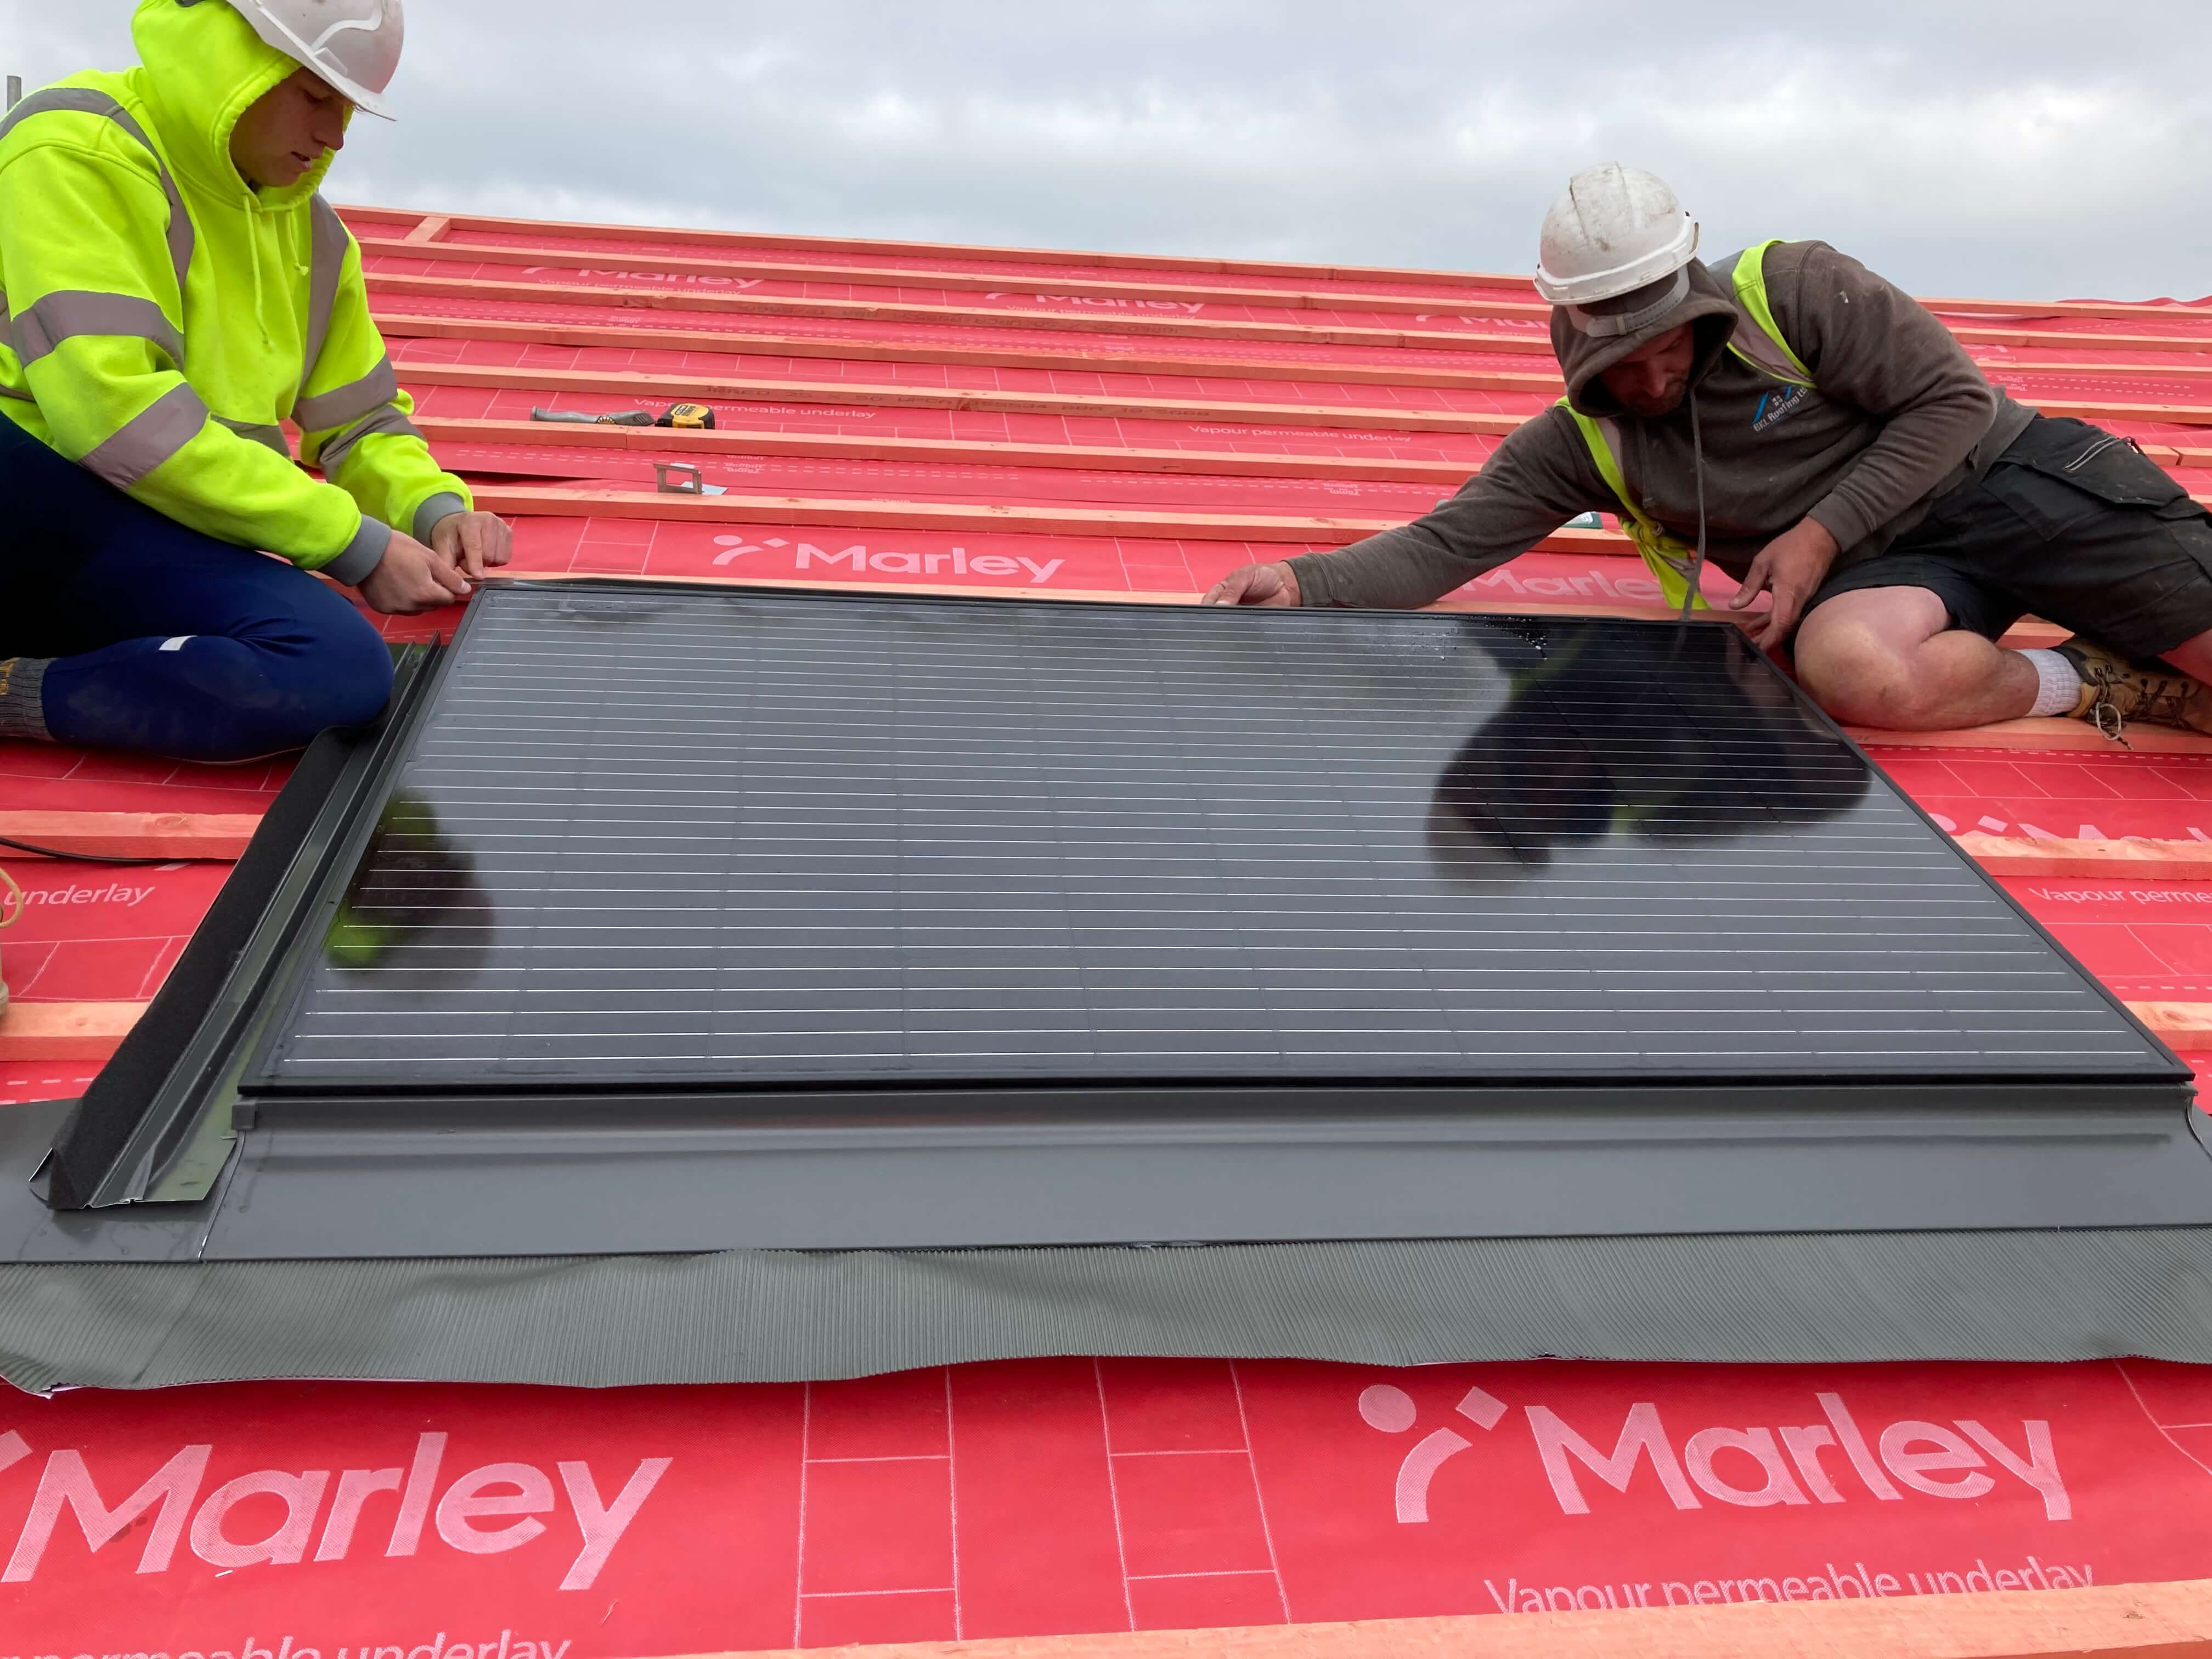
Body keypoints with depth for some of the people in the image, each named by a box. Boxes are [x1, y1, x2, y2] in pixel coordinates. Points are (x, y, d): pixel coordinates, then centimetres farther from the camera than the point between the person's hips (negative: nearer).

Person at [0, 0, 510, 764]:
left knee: (342, 669, -28)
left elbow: (362, 423, 22)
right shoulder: (76, 152, -8)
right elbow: (112, 409, -19)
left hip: (164, 549, 6)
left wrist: (435, 507, -2)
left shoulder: (313, 235, 14)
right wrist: (353, 544, -19)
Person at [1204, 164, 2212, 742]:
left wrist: (1822, 533, -15)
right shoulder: (1580, 445, -1)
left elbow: (1951, 396, -7)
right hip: (1881, 573, 1)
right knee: (1851, 666, -37)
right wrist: (1304, 584, -22)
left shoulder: (1793, 291, -9)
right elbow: (1443, 546, -6)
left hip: (1999, 471, -1)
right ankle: (2091, 682, -11)